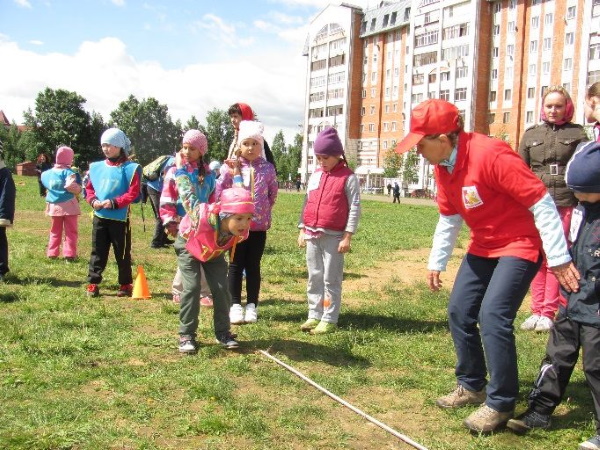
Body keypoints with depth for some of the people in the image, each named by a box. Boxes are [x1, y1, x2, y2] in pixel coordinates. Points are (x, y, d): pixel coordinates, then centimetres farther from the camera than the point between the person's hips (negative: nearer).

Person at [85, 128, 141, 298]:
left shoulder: (130, 168, -7)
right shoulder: (97, 167, 7)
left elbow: (133, 193, -12)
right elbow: (89, 188, 14)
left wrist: (114, 203, -21)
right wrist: (93, 200, -6)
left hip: (120, 217, -4)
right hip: (99, 216, 4)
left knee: (122, 253, 5)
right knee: (98, 251, 8)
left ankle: (125, 284, 16)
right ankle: (93, 283, 14)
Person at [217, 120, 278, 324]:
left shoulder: (267, 168, 0)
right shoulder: (230, 167, -4)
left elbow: (273, 193, 9)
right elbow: (219, 192, -3)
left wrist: (263, 211, 9)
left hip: (259, 225, 1)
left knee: (253, 265, 9)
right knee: (236, 265, 7)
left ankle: (252, 305, 18)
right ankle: (235, 305, 15)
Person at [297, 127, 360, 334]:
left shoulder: (348, 177, -7)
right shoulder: (315, 176, 11)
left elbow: (355, 208, -9)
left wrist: (347, 237, -12)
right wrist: (302, 230, 13)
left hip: (333, 237, -6)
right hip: (312, 235, 6)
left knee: (331, 279, 0)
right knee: (314, 278, 11)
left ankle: (329, 320, 5)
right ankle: (314, 316, 19)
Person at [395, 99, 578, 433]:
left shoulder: (490, 155, -27)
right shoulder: (443, 167, 0)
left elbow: (542, 202, -24)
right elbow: (449, 218, 13)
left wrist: (559, 259, -23)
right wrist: (437, 262, 16)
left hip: (520, 246, -9)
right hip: (483, 246, 9)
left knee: (493, 316, -18)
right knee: (459, 312, 9)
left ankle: (501, 405, -2)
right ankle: (472, 387, 28)